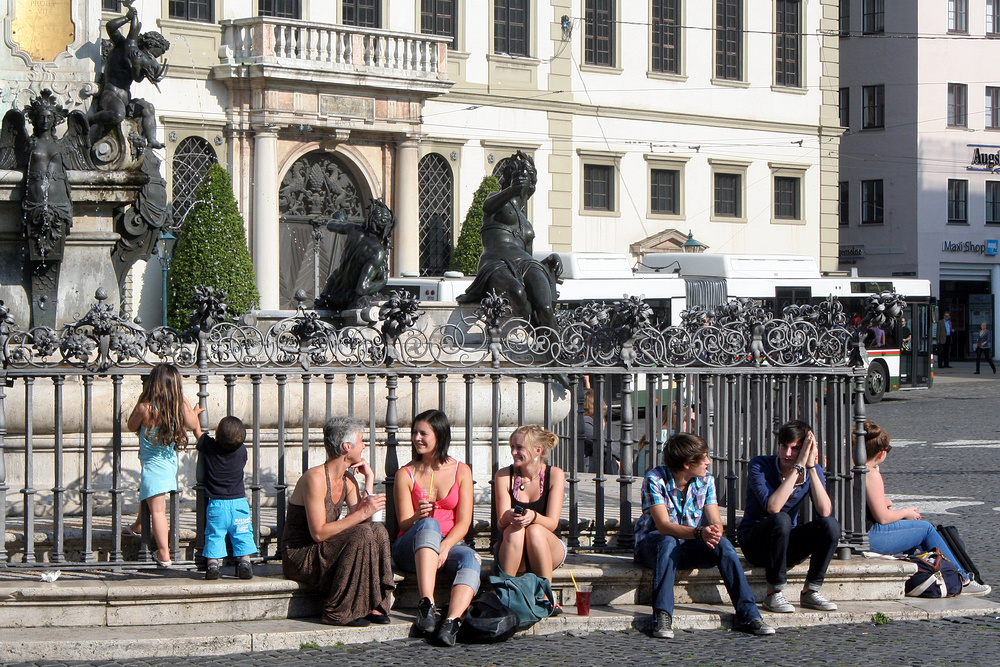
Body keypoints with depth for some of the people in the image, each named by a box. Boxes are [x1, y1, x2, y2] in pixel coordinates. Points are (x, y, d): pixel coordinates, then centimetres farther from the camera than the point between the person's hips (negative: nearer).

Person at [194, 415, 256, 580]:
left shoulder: (208, 446, -9)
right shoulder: (242, 451, -5)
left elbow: (197, 431, 12)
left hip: (216, 503, -1)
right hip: (238, 503, 1)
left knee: (214, 535, 5)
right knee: (242, 535, 6)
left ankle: (212, 565, -4)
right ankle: (244, 563, -2)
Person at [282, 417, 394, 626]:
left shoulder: (348, 480, 8)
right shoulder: (315, 478, -19)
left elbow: (360, 521, -3)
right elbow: (319, 533, -25)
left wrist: (369, 479, 0)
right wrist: (363, 512, -25)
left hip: (323, 552, 8)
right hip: (299, 556, -8)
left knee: (377, 530, -11)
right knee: (362, 535, -26)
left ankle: (374, 607, -12)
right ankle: (339, 614, -21)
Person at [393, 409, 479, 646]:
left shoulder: (461, 471, 9)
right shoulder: (406, 474, 6)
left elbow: (463, 522, 1)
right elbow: (404, 524, 0)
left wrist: (444, 547, -18)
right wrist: (418, 517, -25)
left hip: (450, 545, 2)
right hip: (409, 549, -1)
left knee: (470, 558, -33)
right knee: (429, 524, -36)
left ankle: (451, 622, -55)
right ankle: (426, 607, -51)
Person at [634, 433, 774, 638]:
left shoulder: (706, 480, -1)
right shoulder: (655, 479, -18)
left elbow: (716, 523, -9)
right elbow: (664, 526, -28)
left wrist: (715, 532, -36)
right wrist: (699, 533, -45)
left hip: (688, 546, 4)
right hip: (653, 543, -4)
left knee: (723, 545, -25)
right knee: (669, 544, -39)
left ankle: (748, 615, -25)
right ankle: (662, 618, -43)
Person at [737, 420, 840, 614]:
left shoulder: (813, 471, -3)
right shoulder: (759, 465, -14)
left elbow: (825, 512, -21)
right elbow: (773, 507, -31)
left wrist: (811, 467, -23)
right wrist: (797, 468, -30)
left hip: (788, 545, 4)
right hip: (755, 543, -4)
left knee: (831, 525, -22)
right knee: (781, 519, -35)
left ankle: (810, 591, -11)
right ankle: (774, 593, -24)